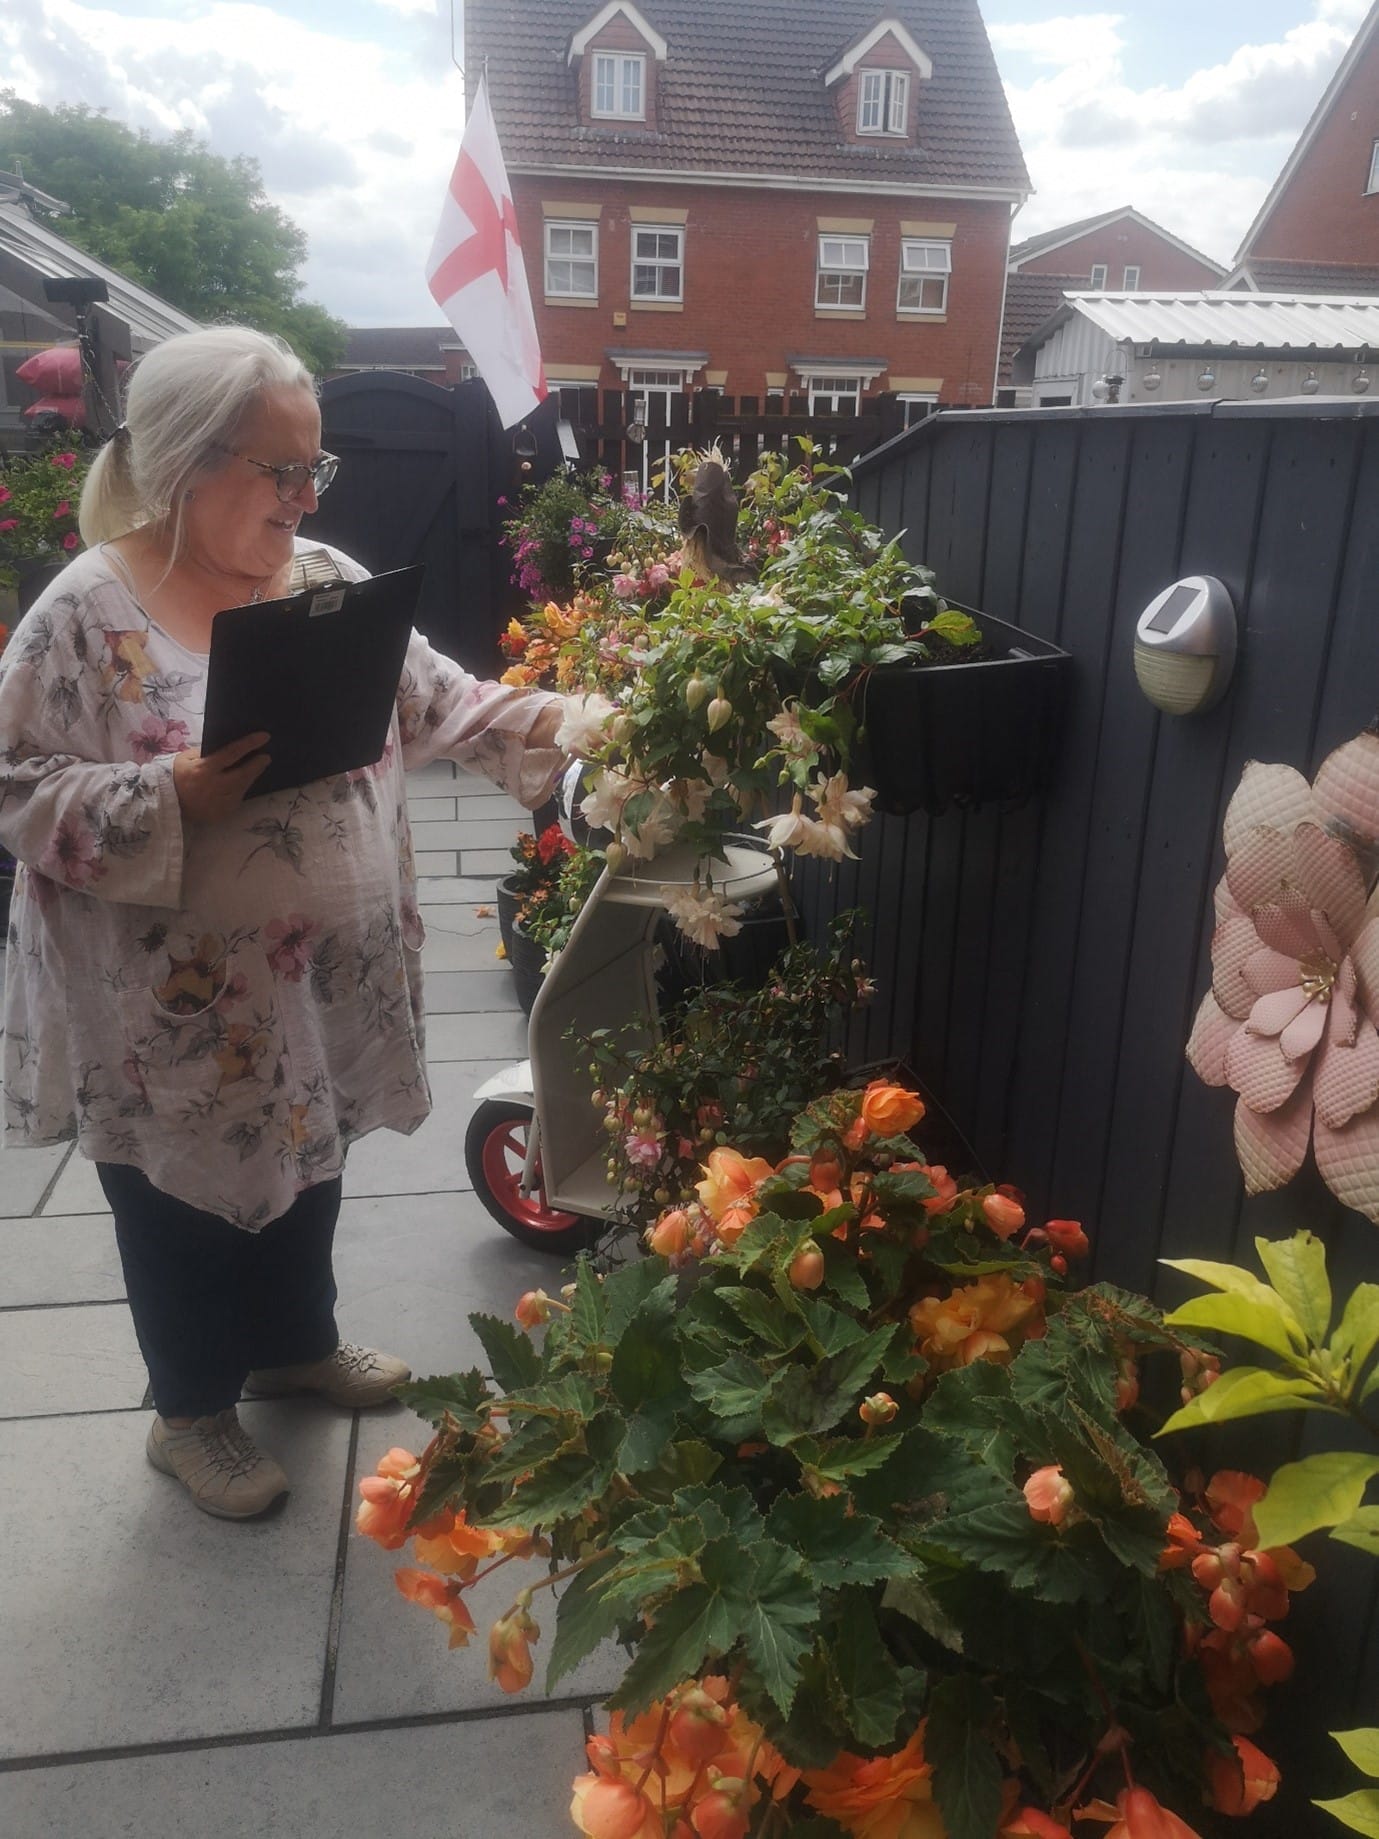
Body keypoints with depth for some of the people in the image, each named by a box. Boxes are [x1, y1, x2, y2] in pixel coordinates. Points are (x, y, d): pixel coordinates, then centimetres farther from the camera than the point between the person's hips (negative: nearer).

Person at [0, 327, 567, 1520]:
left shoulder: (329, 580, 1)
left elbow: (435, 701, 2)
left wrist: (553, 720, -11)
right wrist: (171, 799, -27)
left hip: (319, 982, 6)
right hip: (178, 1008, -5)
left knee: (306, 1170, 24)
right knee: (187, 1210, 14)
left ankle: (296, 1344, 50)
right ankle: (192, 1411, 38)